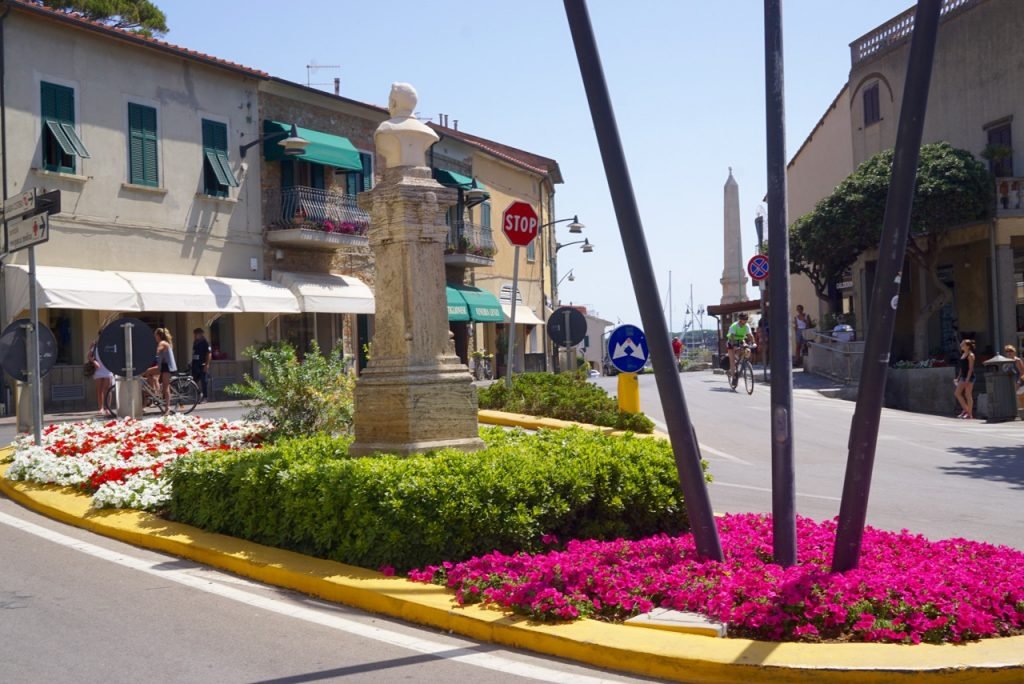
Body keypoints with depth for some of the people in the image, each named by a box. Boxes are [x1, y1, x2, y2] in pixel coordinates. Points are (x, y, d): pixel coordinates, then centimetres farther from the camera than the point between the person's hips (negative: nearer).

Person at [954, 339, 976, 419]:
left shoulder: (970, 355, -11)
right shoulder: (963, 354, 14)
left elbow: (971, 368, -16)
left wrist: (967, 379, -22)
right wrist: (958, 378, 17)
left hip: (969, 377, -9)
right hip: (963, 377, 9)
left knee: (968, 395, -4)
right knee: (957, 393, 5)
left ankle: (970, 414, 3)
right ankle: (965, 409, 15)